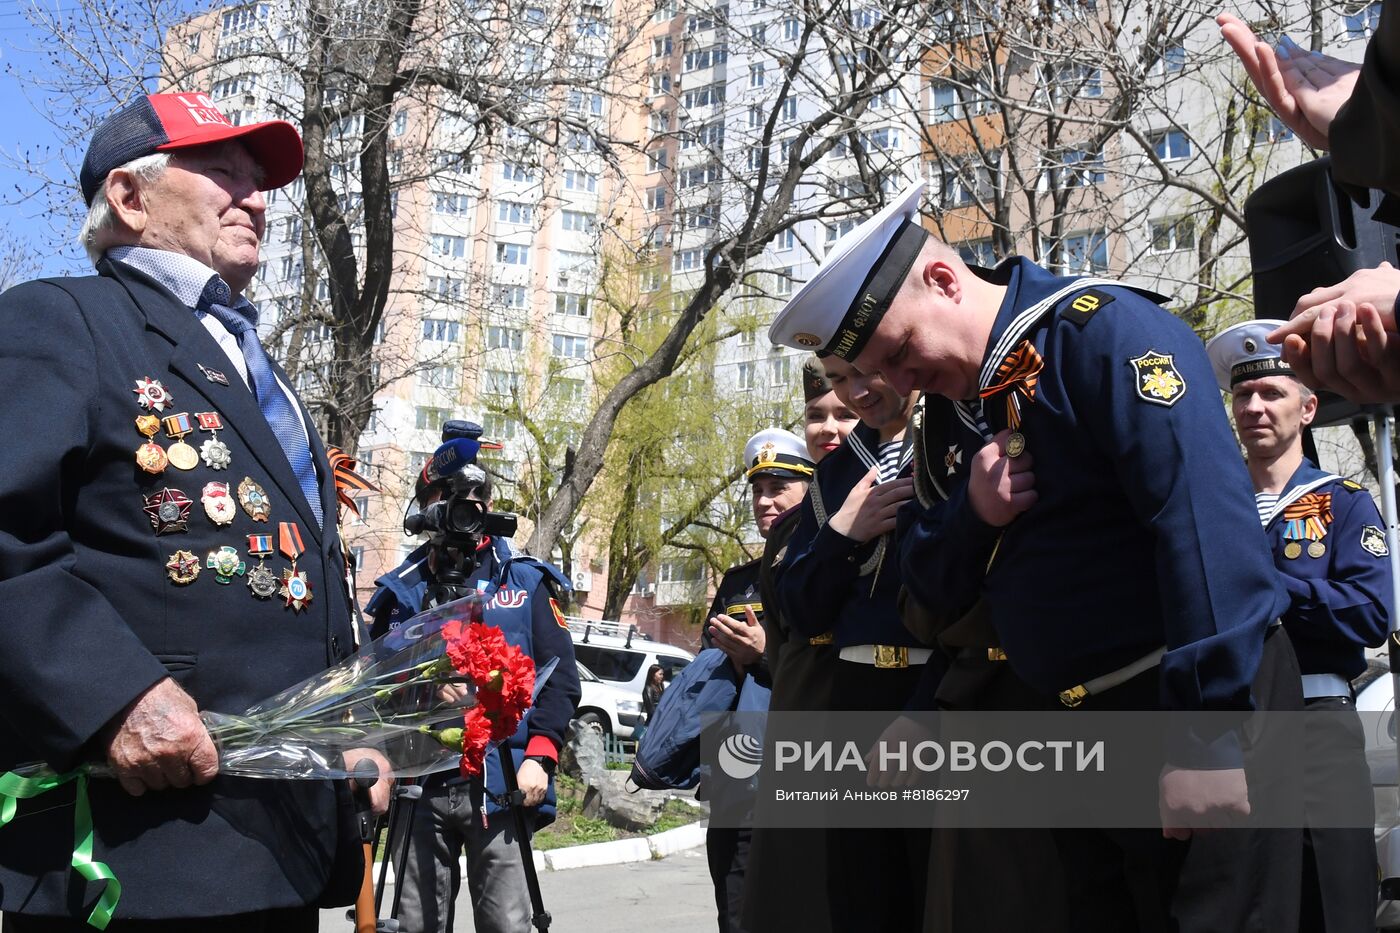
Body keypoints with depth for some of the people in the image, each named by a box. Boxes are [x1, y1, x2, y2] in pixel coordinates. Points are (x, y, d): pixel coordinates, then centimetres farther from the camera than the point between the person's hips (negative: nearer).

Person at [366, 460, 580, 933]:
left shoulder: (526, 582, 7)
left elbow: (561, 677, 3)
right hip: (419, 785, 2)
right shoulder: (400, 590, 12)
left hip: (501, 786, -2)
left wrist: (539, 756, -8)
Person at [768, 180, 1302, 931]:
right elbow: (933, 592, 13)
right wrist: (973, 514, -9)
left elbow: (1205, 519, -26)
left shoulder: (1102, 329, -15)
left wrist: (1208, 728, -28)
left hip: (1190, 705, -8)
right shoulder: (963, 404, 11)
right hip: (1078, 734, 8)